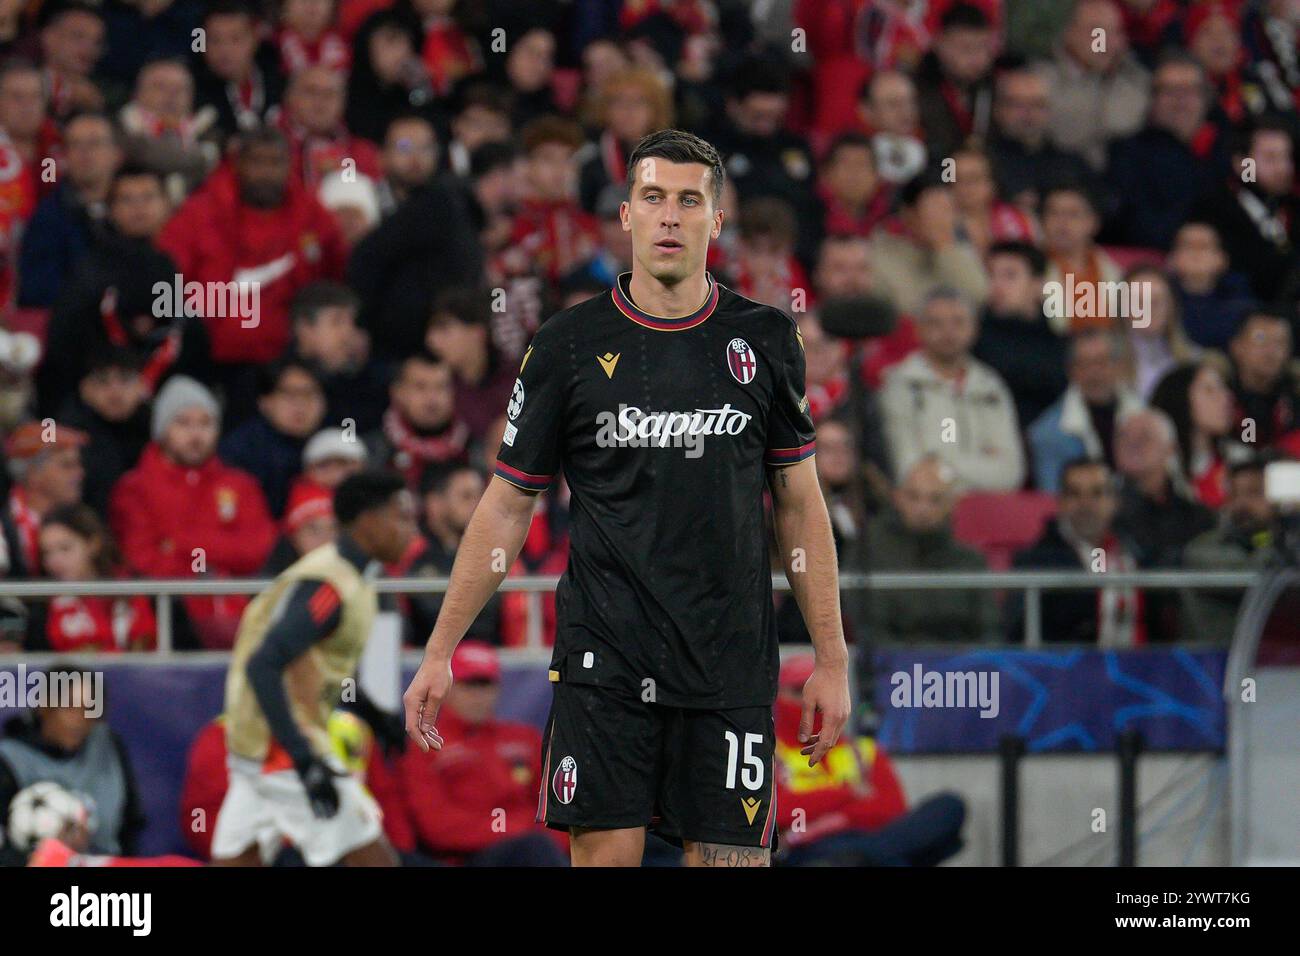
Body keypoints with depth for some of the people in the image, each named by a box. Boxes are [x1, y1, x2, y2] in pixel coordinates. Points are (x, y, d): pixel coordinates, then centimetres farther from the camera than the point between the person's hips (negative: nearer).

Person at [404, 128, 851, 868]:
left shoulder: (765, 341, 5)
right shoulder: (569, 346, 2)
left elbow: (801, 505, 11)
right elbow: (507, 507, 7)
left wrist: (832, 660, 6)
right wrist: (440, 652, 4)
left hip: (732, 665, 1)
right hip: (604, 662, -1)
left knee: (733, 858, -3)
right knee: (604, 857, -6)